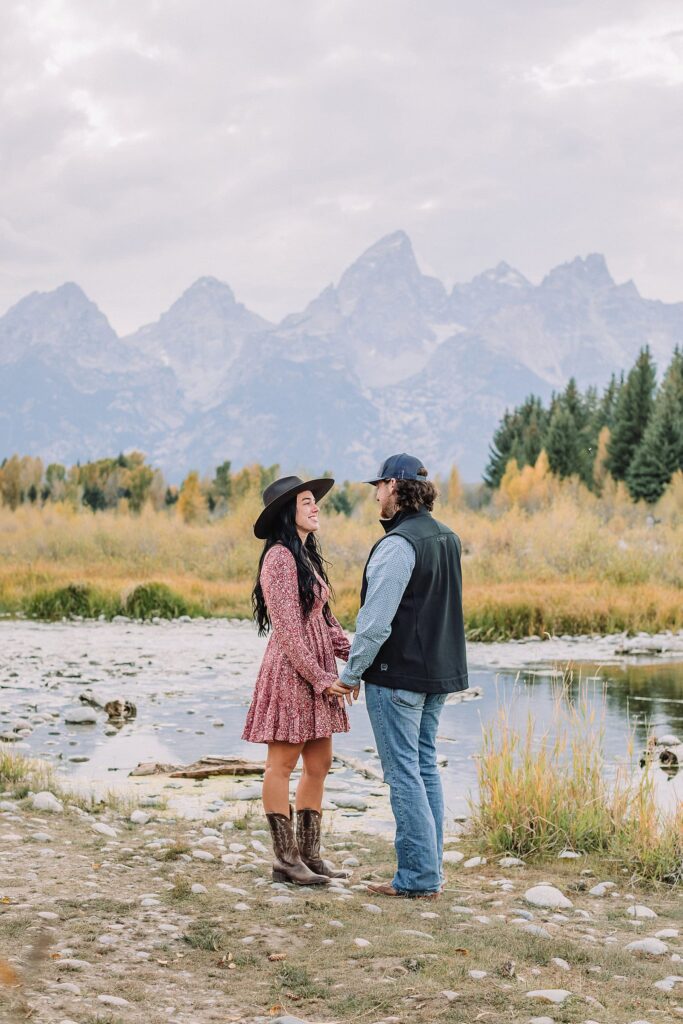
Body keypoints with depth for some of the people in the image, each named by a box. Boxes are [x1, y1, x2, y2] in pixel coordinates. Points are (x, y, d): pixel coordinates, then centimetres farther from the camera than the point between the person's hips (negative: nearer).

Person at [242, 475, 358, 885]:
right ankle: (286, 859, 4)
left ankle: (310, 853, 18)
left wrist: (352, 658, 5)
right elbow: (287, 628, -18)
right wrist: (320, 678, -18)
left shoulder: (308, 556, 15)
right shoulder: (280, 558, -14)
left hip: (318, 673, 9)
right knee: (283, 765, -1)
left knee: (320, 764, 11)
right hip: (291, 671, -9)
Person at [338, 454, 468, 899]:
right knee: (425, 766, 15)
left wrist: (352, 673, -9)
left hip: (397, 674, -9)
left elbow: (376, 620, -20)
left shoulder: (398, 544, -18)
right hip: (438, 672, 9)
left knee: (403, 773, -3)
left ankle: (418, 876, 0)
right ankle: (431, 869, 19)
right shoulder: (448, 538, 10)